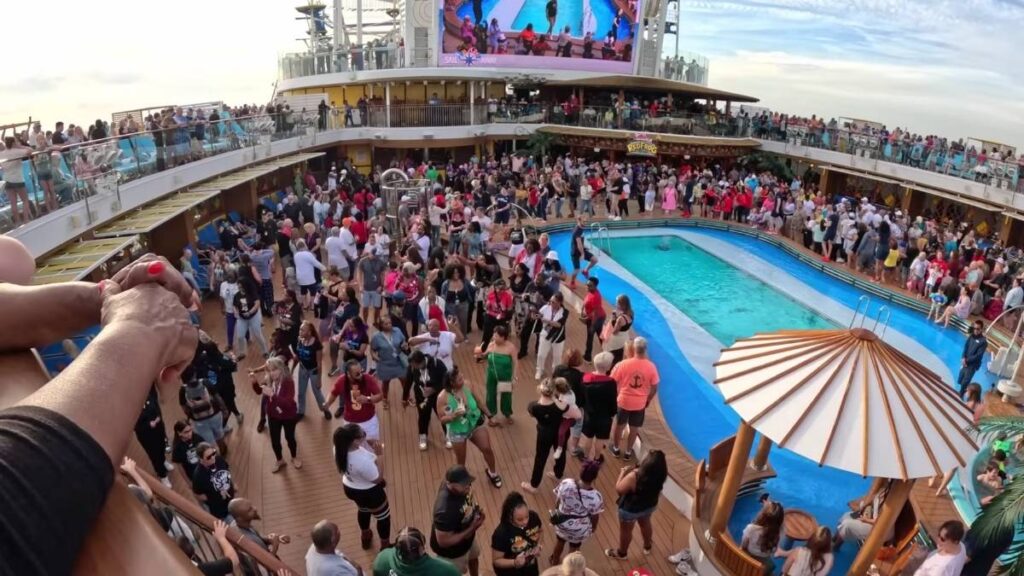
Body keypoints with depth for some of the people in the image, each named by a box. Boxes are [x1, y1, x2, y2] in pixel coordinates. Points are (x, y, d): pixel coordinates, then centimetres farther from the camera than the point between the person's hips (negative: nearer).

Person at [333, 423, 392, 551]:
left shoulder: (340, 449, -23)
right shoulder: (363, 461, -43)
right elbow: (377, 479, -24)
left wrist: (371, 453, -10)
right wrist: (375, 457, -20)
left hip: (350, 488, 7)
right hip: (369, 492, -7)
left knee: (363, 510, 38)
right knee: (383, 517, 23)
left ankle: (365, 537, 63)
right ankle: (386, 546, 46)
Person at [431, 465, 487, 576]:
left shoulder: (461, 488, -22)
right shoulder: (445, 510, -45)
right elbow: (443, 542, -34)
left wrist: (476, 510, -15)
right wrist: (471, 529, -32)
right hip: (452, 551, -7)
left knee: (473, 557, 35)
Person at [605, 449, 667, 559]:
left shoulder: (634, 477, -42)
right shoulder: (661, 473, -24)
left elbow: (619, 489, -25)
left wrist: (623, 473, -14)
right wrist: (635, 470, 0)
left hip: (630, 509, -5)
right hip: (650, 505, 5)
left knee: (626, 530, 23)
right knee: (645, 523, 35)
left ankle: (621, 553, 48)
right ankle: (647, 546, 60)